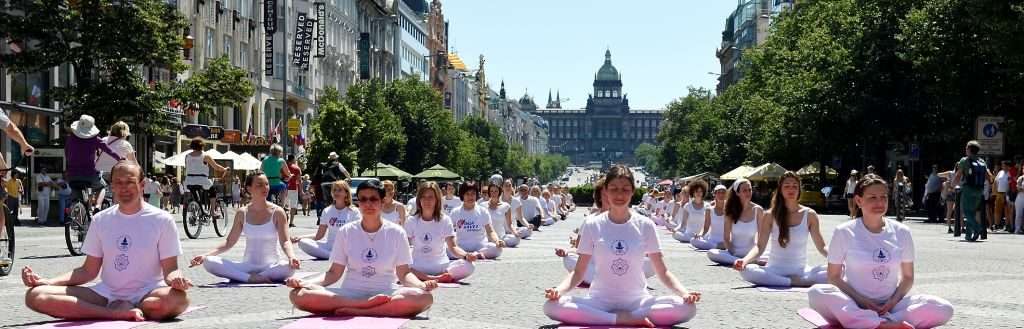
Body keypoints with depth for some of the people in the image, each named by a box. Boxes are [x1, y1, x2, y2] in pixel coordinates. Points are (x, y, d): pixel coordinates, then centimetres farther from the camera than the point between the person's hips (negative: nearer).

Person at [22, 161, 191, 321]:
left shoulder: (161, 220, 0)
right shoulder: (100, 220, 10)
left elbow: (170, 269, -2)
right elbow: (89, 270, 11)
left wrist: (175, 278, -28)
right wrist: (46, 281, -3)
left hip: (147, 294, -3)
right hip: (106, 293, 4)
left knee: (179, 299, -40)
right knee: (35, 295, -18)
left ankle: (121, 310, -16)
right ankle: (121, 313, -25)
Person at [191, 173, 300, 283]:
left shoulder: (277, 212, -2)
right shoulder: (242, 213, 5)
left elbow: (285, 242, -8)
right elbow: (229, 242, 9)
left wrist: (291, 256, -32)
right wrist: (205, 255, -5)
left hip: (271, 266, -3)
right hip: (248, 266, 3)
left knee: (290, 267, -39)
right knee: (208, 262, -21)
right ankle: (249, 278, -31)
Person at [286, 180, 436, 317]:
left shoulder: (396, 233, 3)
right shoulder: (346, 232, 6)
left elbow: (404, 273, 3)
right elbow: (334, 273, 7)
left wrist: (422, 284, -19)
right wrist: (306, 283, -10)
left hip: (385, 293, -1)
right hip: (350, 293, 1)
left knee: (424, 297, -34)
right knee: (298, 295, -26)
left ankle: (354, 311, -30)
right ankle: (368, 305, -26)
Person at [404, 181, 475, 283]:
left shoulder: (445, 220, 2)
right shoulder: (411, 221, 3)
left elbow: (452, 246, -5)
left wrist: (466, 255, -26)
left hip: (441, 266, 0)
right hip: (418, 267, 0)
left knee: (468, 266, -27)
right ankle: (434, 279, -22)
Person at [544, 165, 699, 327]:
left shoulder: (645, 225, 1)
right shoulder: (592, 225, 1)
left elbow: (662, 272, 2)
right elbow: (578, 272, 2)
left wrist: (685, 293, -17)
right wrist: (558, 290, -19)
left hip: (637, 301, 0)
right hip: (600, 301, 0)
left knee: (687, 307, -27)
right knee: (551, 306, -30)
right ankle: (631, 319, -22)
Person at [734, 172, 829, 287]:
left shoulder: (809, 215, 3)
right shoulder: (770, 215, 1)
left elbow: (822, 247, 5)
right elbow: (760, 246, -2)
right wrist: (744, 260, -23)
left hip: (800, 271, 0)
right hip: (775, 270, 0)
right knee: (746, 270, -33)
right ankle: (797, 282, -26)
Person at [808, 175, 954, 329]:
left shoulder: (901, 232, 6)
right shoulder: (844, 233, -1)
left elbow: (908, 277, 11)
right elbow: (834, 277, 1)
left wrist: (893, 301, -8)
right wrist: (863, 301, -12)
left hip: (890, 305, 2)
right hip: (854, 305, -2)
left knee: (944, 309, -23)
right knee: (817, 293, -34)